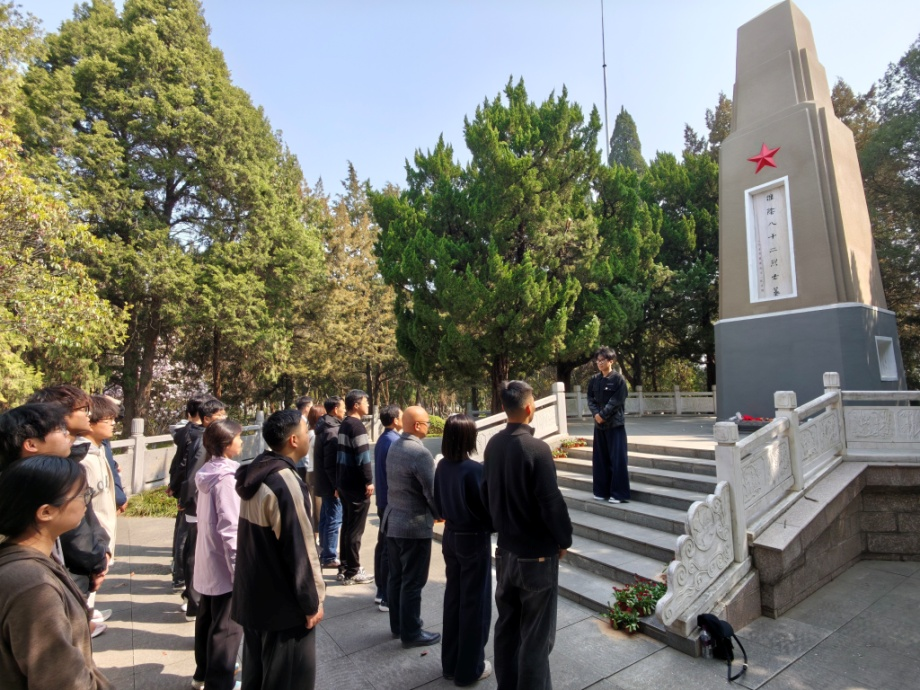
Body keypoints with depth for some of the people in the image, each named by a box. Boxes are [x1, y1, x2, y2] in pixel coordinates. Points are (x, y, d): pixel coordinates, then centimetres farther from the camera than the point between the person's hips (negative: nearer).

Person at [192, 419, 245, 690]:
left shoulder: (209, 472, 5)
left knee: (207, 618, 22)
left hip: (208, 561, 9)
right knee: (227, 626, 5)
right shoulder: (226, 477, -23)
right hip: (224, 564, -9)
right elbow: (230, 527, -25)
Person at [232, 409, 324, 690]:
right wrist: (312, 601, -12)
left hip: (253, 596, 9)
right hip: (283, 603, -8)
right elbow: (300, 549, -23)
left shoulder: (254, 472, 2)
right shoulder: (285, 482, -26)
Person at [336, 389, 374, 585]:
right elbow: (363, 457, -22)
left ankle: (345, 566, 27)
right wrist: (369, 481, -17)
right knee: (355, 529, -1)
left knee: (347, 525, 17)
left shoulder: (344, 424, 12)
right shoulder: (357, 425, -17)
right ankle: (352, 572, 7)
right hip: (356, 485, -9)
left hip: (344, 482, 9)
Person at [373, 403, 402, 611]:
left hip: (383, 501, 10)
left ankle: (381, 591, 26)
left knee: (382, 546, 15)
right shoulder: (394, 442, -20)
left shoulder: (381, 440, 10)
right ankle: (388, 598, 7)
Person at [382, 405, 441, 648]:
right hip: (415, 525, -8)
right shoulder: (420, 453, -22)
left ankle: (397, 625, 32)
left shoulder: (394, 447, 5)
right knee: (412, 582, 5)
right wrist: (439, 514, 1)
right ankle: (411, 633, 18)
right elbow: (432, 491, -20)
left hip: (393, 520, 9)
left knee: (396, 577, 18)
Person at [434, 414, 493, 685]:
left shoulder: (442, 466, -4)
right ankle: (469, 668, 26)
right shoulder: (474, 469, -25)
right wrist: (493, 527, -1)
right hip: (474, 539, -7)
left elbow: (439, 503, 6)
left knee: (453, 597, 20)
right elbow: (484, 508, -19)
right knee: (474, 602, 10)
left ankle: (450, 662, 35)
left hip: (450, 536, 7)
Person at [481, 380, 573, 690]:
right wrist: (564, 539, -3)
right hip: (537, 553, -6)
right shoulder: (537, 448, -23)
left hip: (505, 549, 7)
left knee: (506, 625, 21)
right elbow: (551, 502, -20)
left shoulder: (493, 444, -3)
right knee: (536, 635, 10)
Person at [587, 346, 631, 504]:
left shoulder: (618, 379, -8)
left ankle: (619, 493, 7)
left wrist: (603, 415, -16)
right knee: (600, 458, 10)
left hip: (615, 423, -5)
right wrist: (596, 414, -11)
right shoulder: (594, 380, 7)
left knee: (617, 459, -2)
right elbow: (590, 399, 6)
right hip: (599, 424, 5)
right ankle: (602, 491, 21)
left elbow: (616, 401, -13)